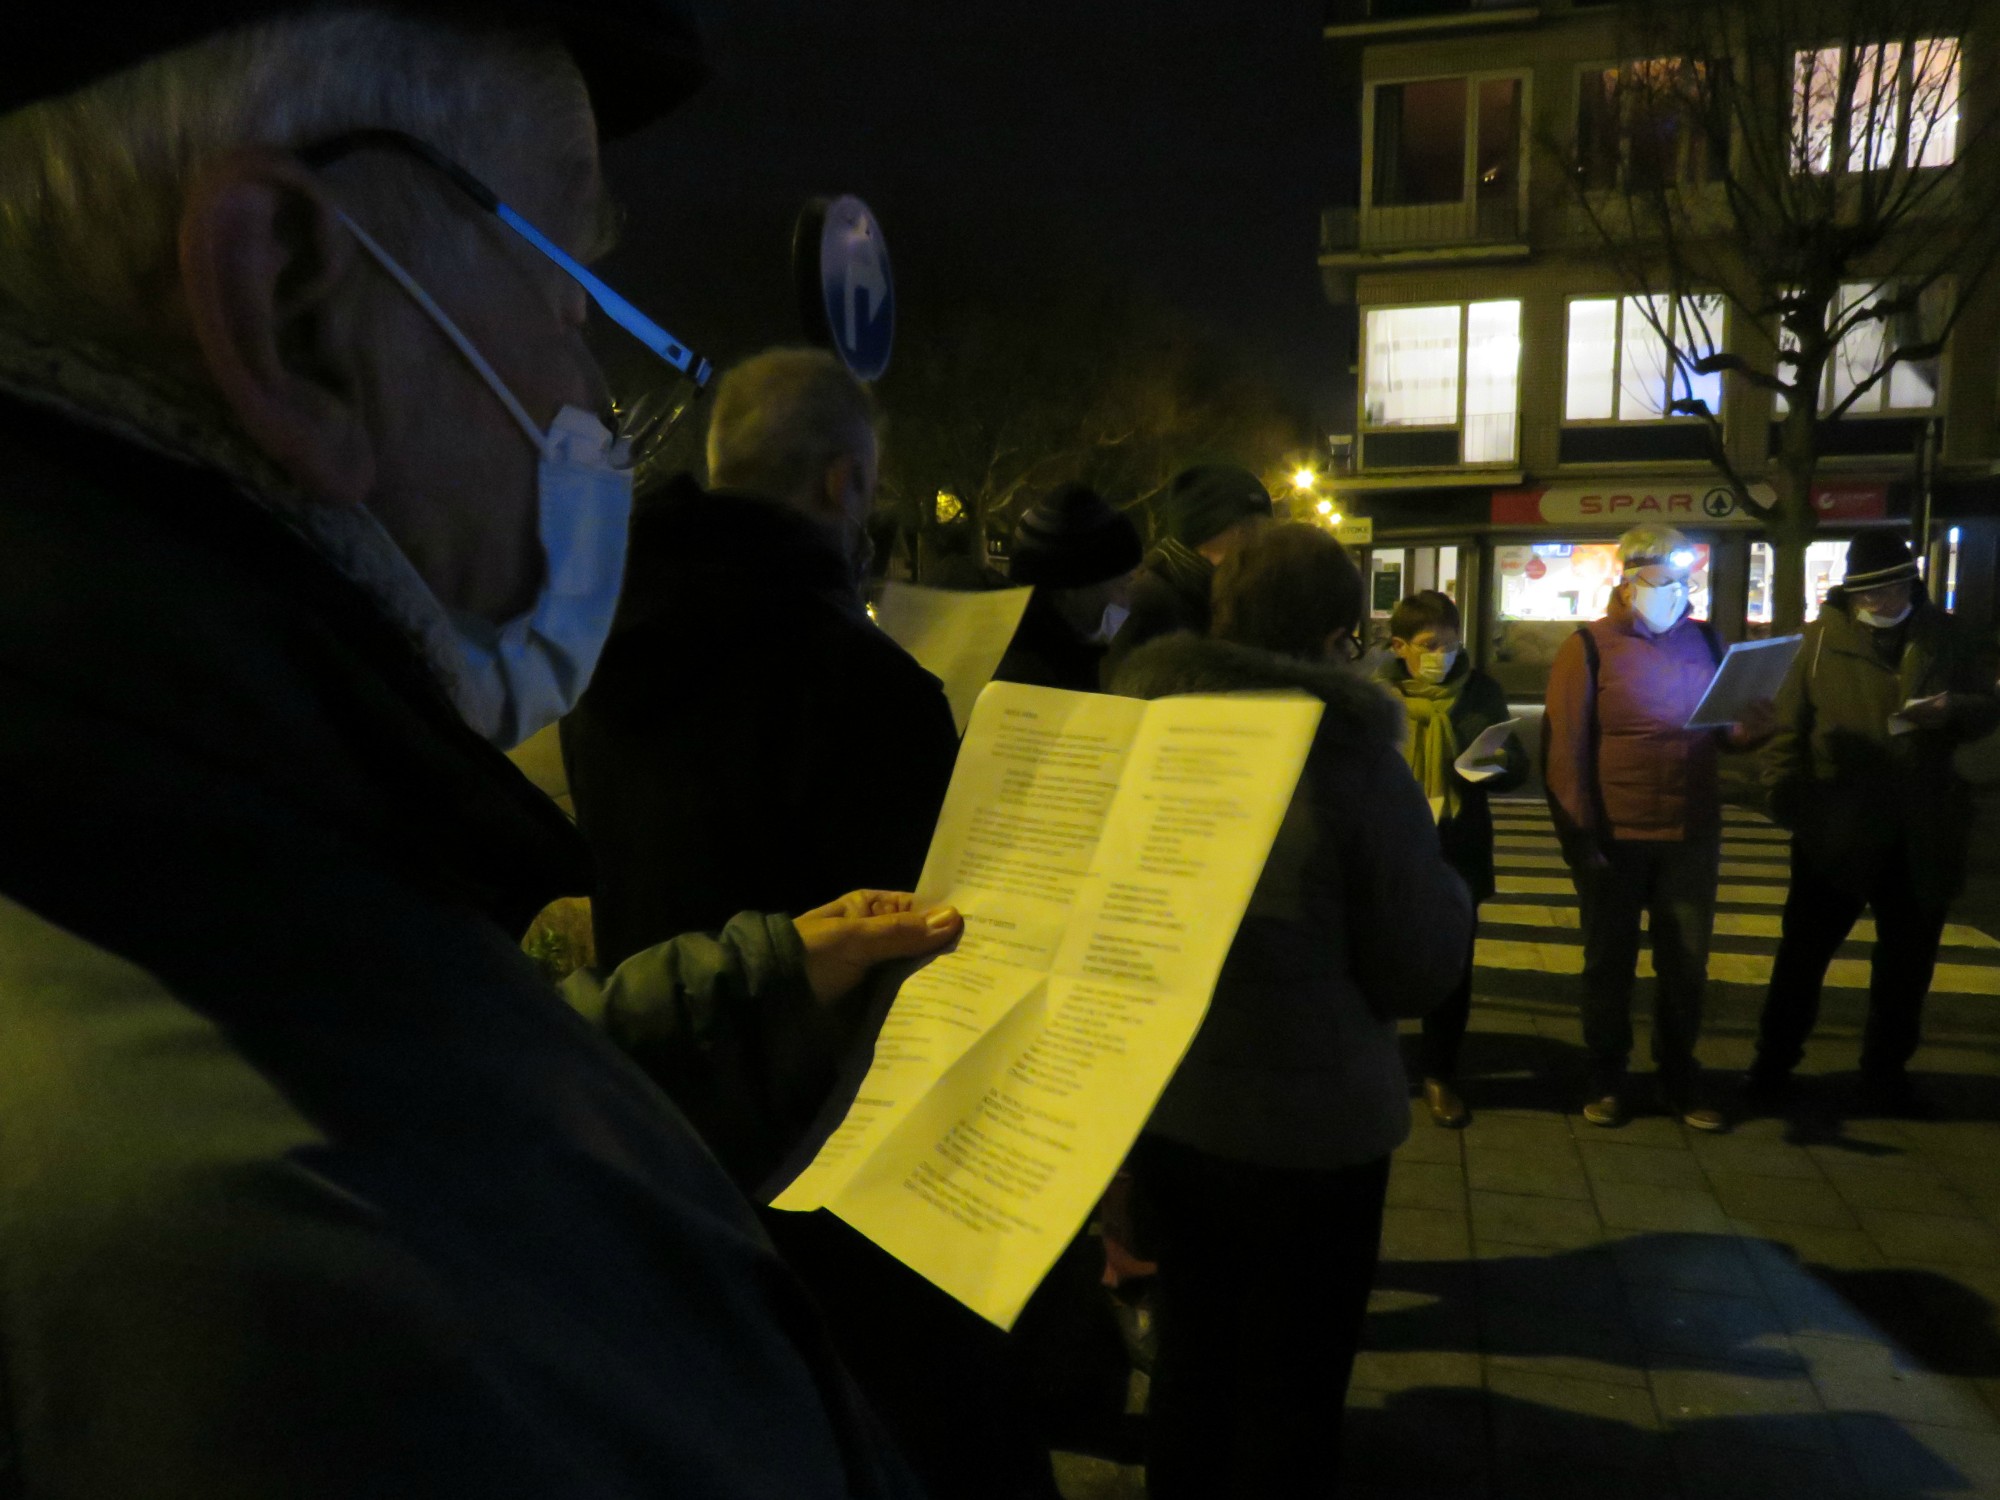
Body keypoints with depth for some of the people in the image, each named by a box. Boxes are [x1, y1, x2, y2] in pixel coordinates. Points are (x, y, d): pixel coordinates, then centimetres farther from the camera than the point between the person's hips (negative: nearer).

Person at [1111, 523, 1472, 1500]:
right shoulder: (1349, 755, -19)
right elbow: (1420, 971, -12)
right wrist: (1445, 883, 6)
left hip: (1157, 1107, 5)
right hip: (1306, 1128, -5)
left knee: (1190, 1358, 24)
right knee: (1289, 1393, 16)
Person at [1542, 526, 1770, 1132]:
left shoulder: (1704, 640, 7)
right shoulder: (1590, 647, -6)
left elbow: (1722, 728, 14)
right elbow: (1564, 749, -10)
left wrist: (1750, 727, -10)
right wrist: (1579, 837, -14)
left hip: (1691, 837, 4)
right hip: (1614, 838, -3)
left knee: (1687, 963, 13)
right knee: (1610, 962, 11)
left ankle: (1679, 1075, 31)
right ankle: (1607, 1078, 26)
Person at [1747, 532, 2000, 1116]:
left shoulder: (1952, 639, 7)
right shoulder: (1826, 636, -1)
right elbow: (1789, 722, -3)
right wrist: (1784, 789, -13)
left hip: (1922, 835, 3)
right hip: (1834, 828, -3)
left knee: (1907, 959, 13)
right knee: (1803, 949, 4)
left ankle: (1886, 1071, 30)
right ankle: (1773, 1062, 18)